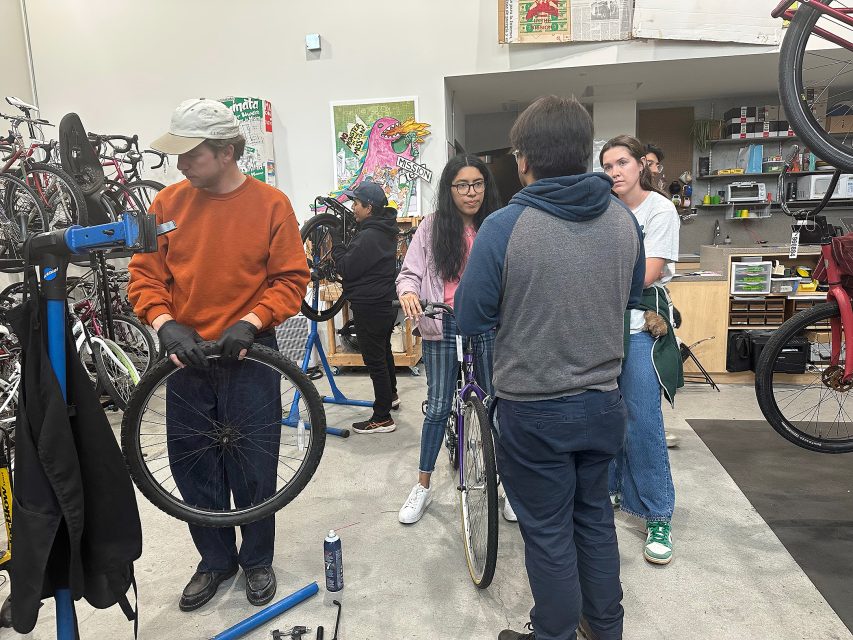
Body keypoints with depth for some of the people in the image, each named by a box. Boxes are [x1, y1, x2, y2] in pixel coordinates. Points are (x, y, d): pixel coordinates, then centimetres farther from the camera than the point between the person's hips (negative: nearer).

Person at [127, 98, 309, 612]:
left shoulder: (271, 204, -6)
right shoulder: (168, 203, 2)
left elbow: (291, 280, -6)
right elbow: (144, 275, 2)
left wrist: (249, 322, -20)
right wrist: (165, 324, -15)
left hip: (248, 355, -3)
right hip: (185, 356, 3)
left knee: (253, 467, 7)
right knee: (193, 467, 12)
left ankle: (258, 559, 31)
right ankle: (215, 560, 34)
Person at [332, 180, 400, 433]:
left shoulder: (369, 236, -24)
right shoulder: (384, 230, 8)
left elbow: (347, 268, -20)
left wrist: (337, 241, -8)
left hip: (370, 308, -11)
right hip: (385, 302, 11)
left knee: (375, 360, -3)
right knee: (384, 351, 26)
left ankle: (382, 418, 5)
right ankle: (391, 396, 46)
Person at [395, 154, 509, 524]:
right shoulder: (432, 228, 1)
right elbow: (411, 272, 0)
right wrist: (408, 291, -23)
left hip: (489, 326, 0)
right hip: (443, 327, 0)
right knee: (438, 406, 8)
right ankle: (423, 487, 24)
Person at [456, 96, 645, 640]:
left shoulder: (505, 227, -20)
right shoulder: (623, 218, -4)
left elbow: (471, 319, -12)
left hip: (534, 411, -5)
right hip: (603, 404, 5)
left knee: (548, 533, 13)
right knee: (595, 517, 23)